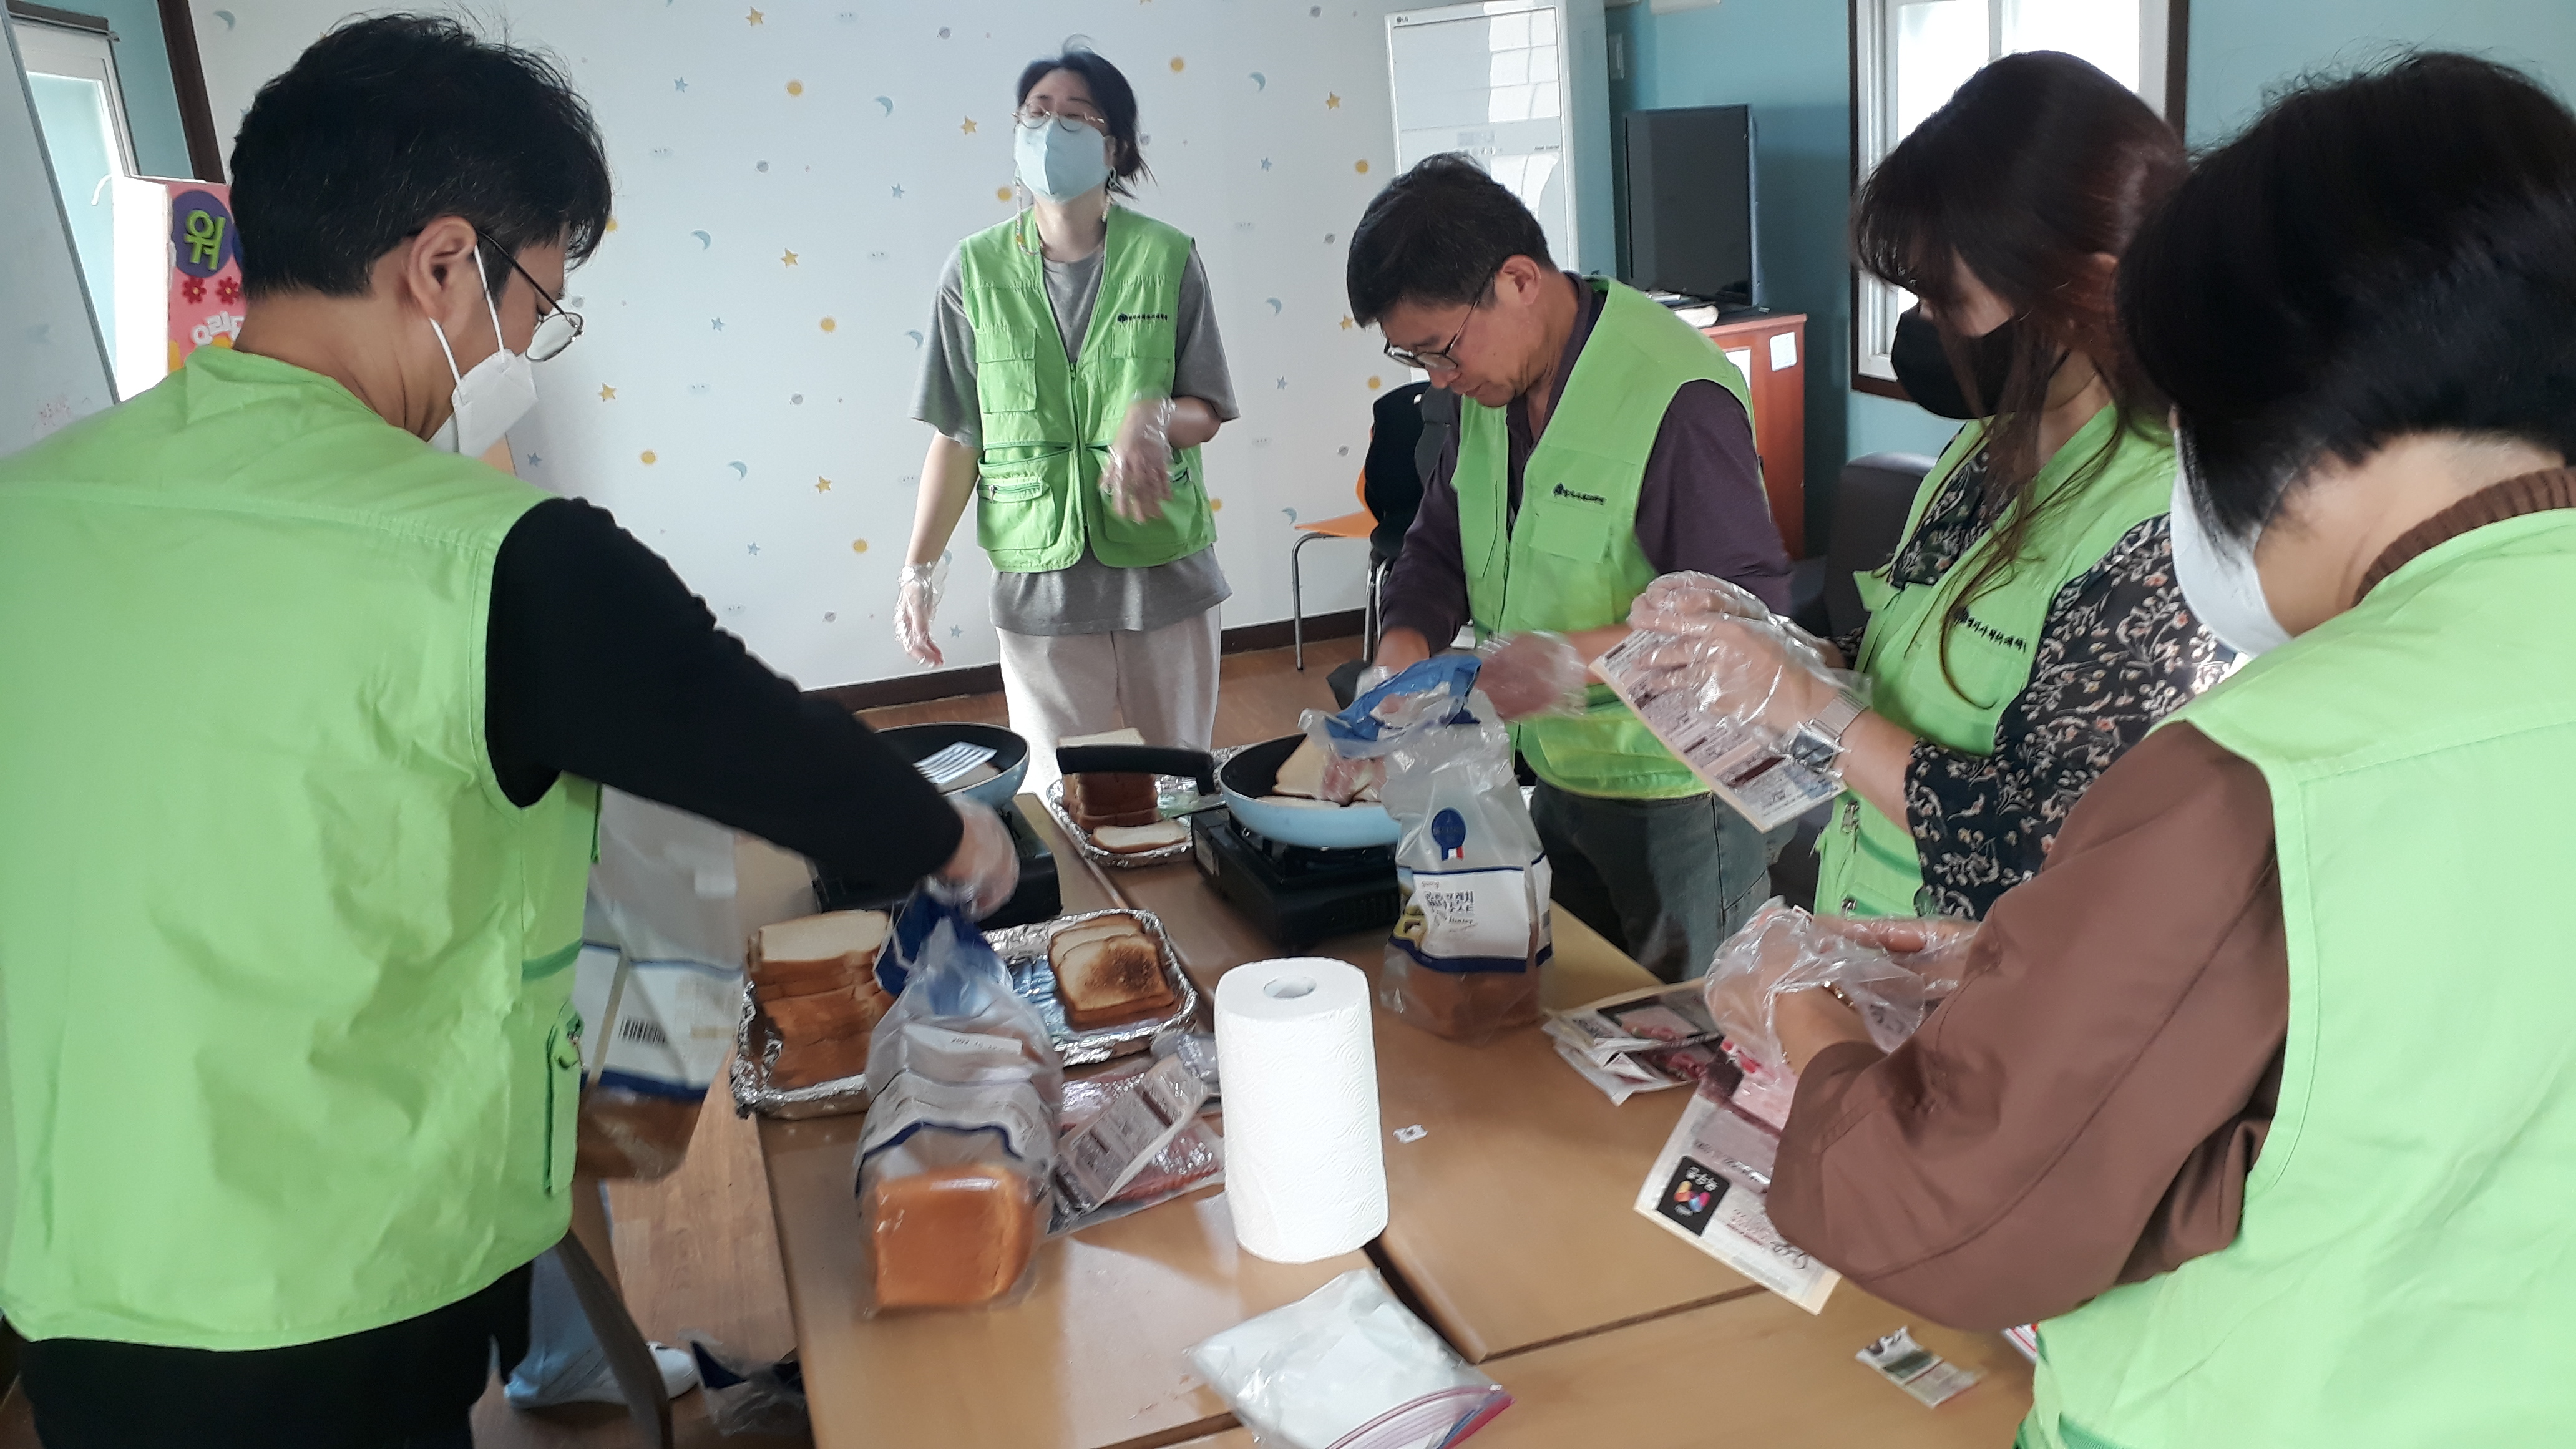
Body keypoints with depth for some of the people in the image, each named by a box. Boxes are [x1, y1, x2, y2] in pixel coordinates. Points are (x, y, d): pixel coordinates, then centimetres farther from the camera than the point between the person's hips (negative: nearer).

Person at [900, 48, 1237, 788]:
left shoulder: (1167, 257, -3)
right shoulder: (975, 270, -1)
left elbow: (1207, 414, -1)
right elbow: (956, 437, 2)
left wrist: (1153, 419, -23)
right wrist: (920, 568, -3)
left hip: (1167, 577, 0)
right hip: (1041, 584, 0)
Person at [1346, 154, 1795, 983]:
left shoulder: (1675, 395, -23)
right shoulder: (1491, 388, 3)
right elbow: (1438, 551, 11)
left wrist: (1581, 657, -36)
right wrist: (1402, 655, -9)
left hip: (1681, 797, -7)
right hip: (1558, 781, 8)